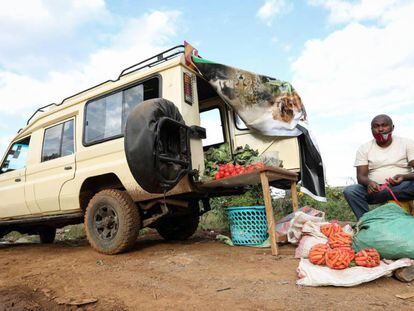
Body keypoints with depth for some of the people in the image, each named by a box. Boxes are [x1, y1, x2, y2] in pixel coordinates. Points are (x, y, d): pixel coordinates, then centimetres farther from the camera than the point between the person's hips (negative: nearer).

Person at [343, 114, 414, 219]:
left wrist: (404, 177, -28)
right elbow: (361, 176, -3)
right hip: (375, 187, 1)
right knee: (349, 191, -28)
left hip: (402, 188, 0)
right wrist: (368, 182, -26)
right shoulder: (364, 149, 6)